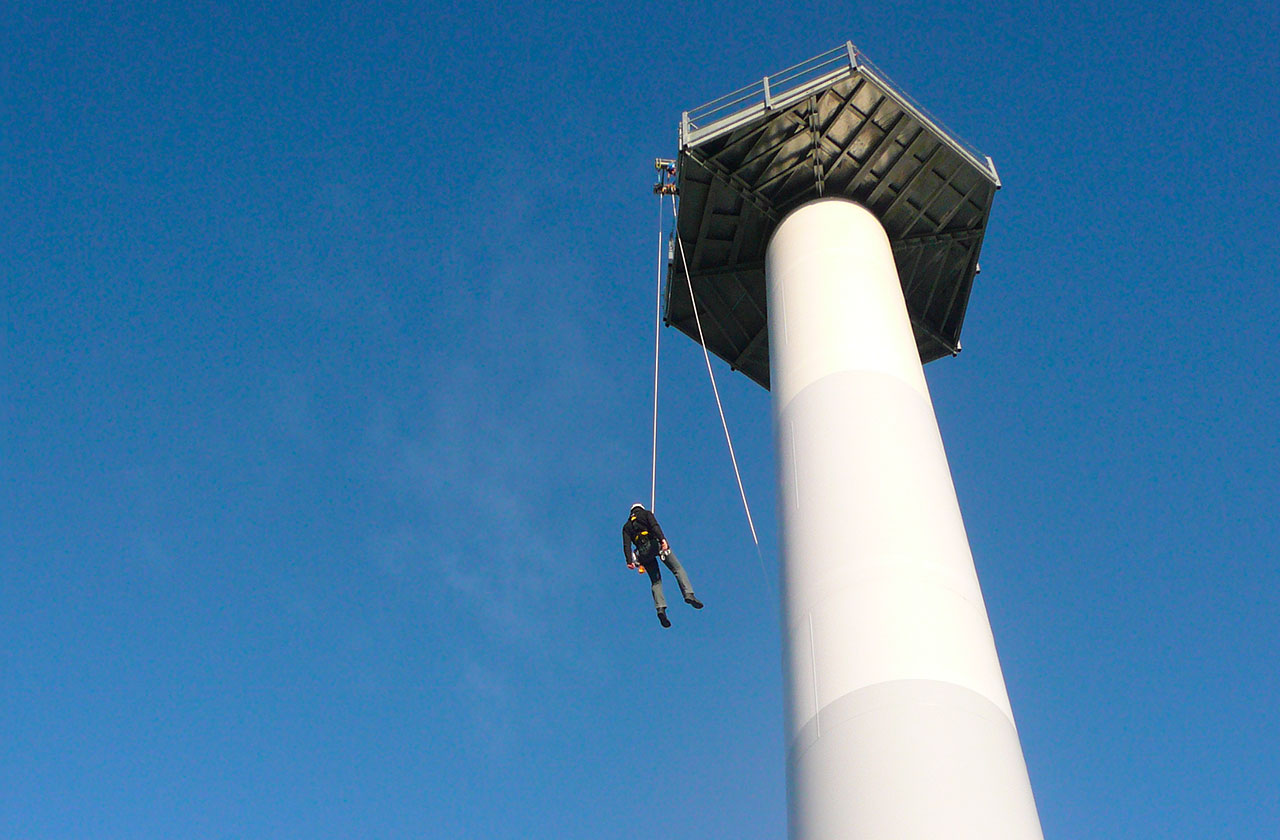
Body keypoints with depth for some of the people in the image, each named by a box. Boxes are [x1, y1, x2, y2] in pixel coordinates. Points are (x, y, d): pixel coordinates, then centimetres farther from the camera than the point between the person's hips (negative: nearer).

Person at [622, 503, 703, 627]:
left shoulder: (626, 526, 24)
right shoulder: (646, 514, 15)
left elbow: (626, 544, 7)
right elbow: (655, 526, -7)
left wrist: (629, 561, -4)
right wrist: (662, 539, -22)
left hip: (643, 552, 3)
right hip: (655, 543, -3)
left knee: (656, 581, 7)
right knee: (678, 569, -1)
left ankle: (660, 608, -16)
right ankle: (689, 594, -24)